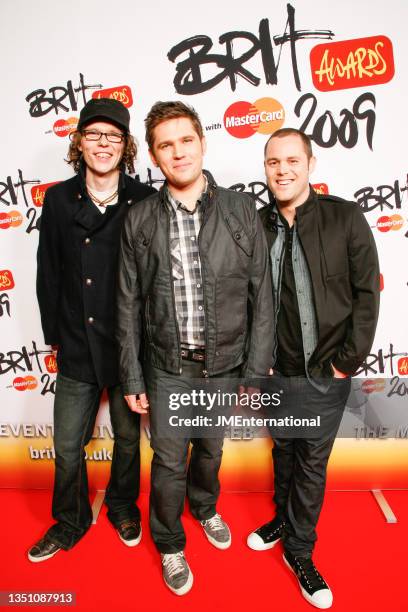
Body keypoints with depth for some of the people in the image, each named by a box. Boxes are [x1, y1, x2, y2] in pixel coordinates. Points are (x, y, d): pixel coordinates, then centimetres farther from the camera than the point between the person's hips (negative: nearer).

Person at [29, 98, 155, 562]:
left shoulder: (145, 202, -7)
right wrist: (55, 335, 4)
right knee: (67, 447, 14)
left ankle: (123, 506, 45)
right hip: (76, 347, 2)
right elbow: (48, 275, 4)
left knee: (128, 438, 18)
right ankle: (70, 521, 40)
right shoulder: (58, 200, 0)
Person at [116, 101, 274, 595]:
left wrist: (255, 373, -7)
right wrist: (132, 379, -1)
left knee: (210, 450, 23)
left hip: (225, 366, 1)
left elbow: (261, 298, -5)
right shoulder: (139, 221, -5)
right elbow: (129, 305, -1)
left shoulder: (241, 211, -6)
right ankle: (170, 544, 42)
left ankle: (205, 507, 56)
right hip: (168, 369, 0)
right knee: (169, 462, 13)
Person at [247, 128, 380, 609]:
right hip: (277, 370, 2)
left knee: (311, 462, 12)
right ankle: (283, 519, 47)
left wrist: (348, 360, -9)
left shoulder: (345, 218, -9)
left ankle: (299, 550, 33)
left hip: (325, 373, -2)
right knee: (284, 451, 22)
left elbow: (366, 291, -8)